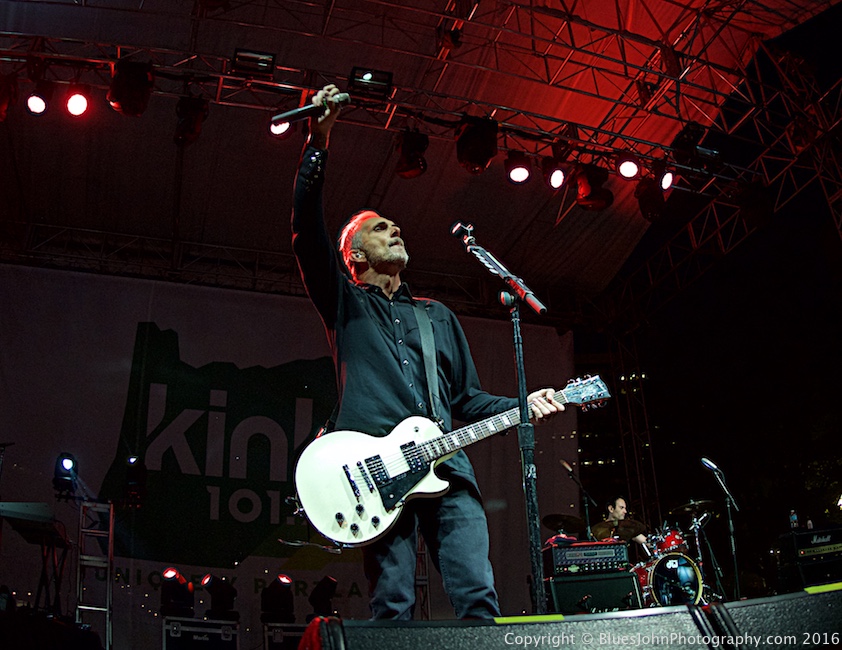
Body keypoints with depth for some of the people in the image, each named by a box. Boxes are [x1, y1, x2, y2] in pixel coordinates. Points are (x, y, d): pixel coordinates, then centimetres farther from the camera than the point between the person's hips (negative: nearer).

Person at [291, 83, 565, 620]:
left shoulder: (438, 315, 29)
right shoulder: (344, 302, 17)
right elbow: (308, 230, 2)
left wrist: (522, 405, 8)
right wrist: (319, 139, -6)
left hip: (446, 463, 3)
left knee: (480, 600, -7)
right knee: (394, 608, -8)